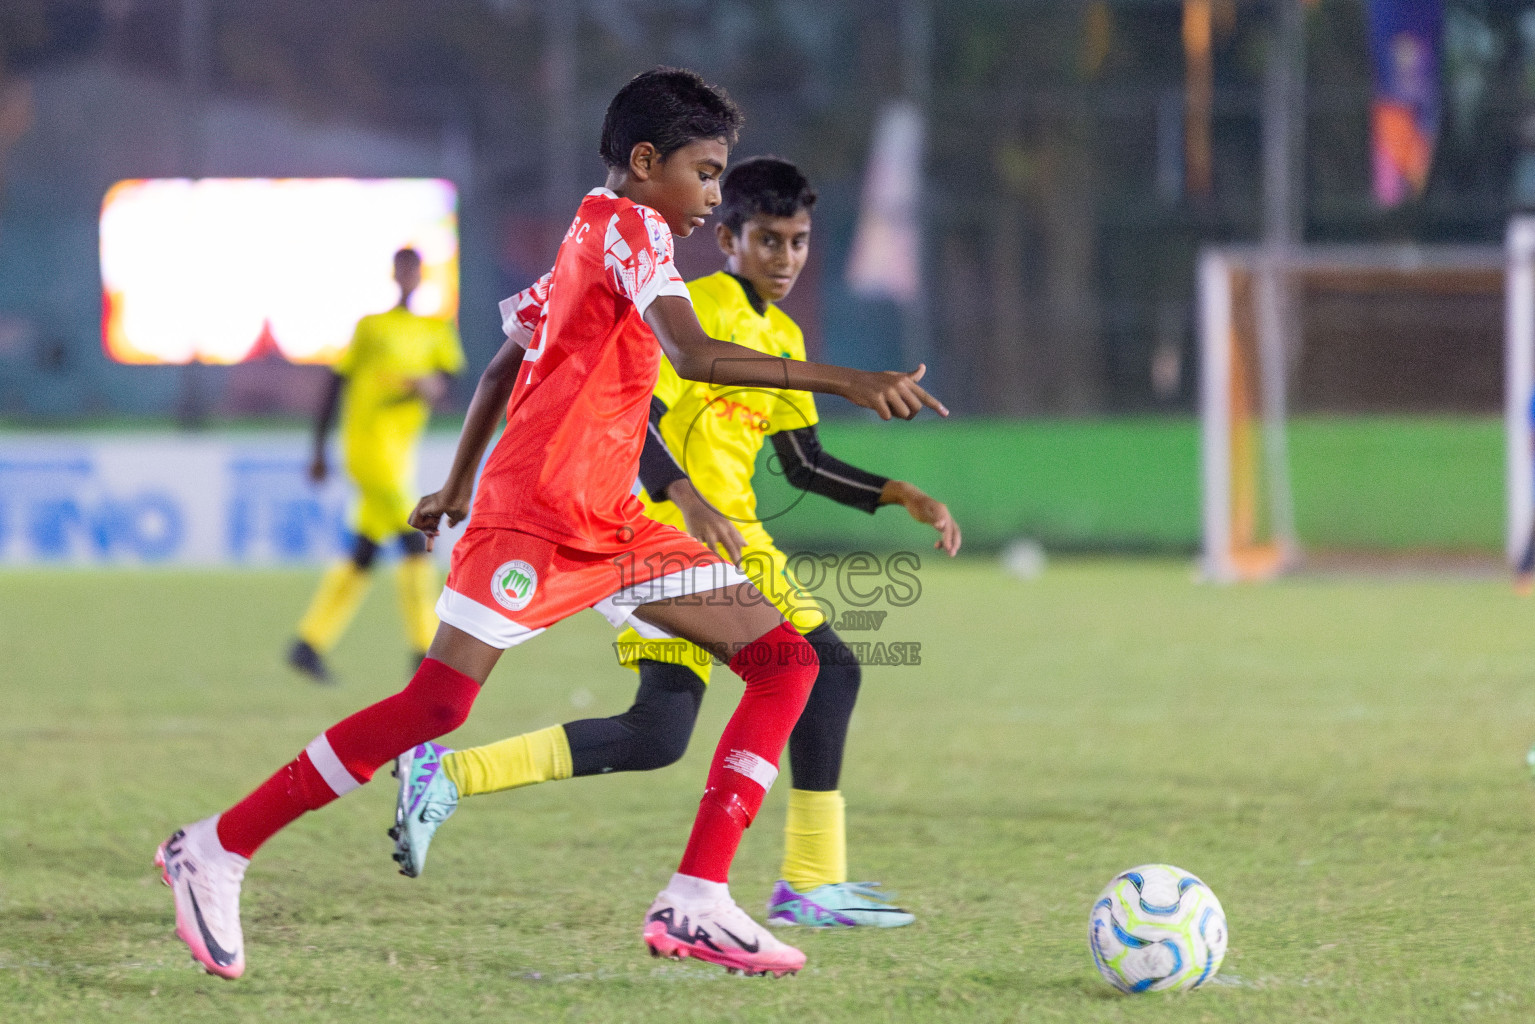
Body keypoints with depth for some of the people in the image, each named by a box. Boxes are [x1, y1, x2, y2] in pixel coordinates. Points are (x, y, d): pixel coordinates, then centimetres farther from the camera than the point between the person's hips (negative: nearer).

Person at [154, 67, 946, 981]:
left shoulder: (592, 240, 19)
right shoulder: (628, 226, -9)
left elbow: (505, 363, 28)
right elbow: (693, 355, -25)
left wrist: (461, 483, 35)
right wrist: (843, 381, -27)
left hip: (613, 528, 10)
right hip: (536, 513, -10)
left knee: (787, 660, 0)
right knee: (438, 704, -16)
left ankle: (695, 904, -7)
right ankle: (217, 850, -3)